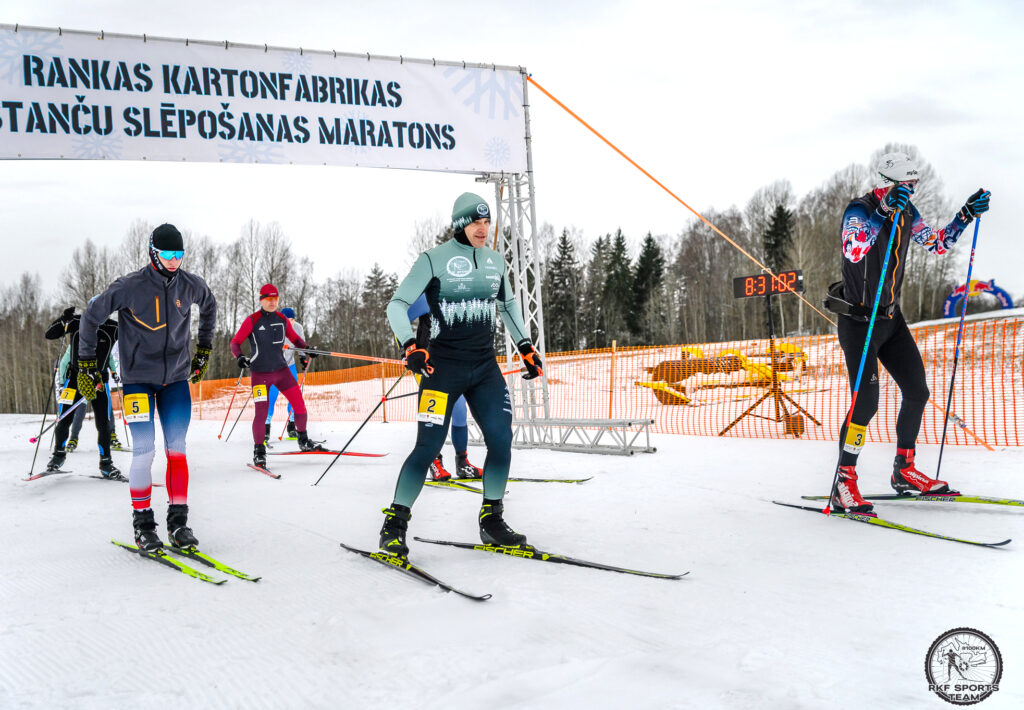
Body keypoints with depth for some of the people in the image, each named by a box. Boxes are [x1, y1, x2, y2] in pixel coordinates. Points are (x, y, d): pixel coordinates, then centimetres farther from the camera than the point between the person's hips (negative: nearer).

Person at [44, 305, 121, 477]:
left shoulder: (112, 328, -7)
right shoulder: (77, 322, -6)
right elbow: (49, 334, -7)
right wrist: (63, 319, -21)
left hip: (99, 380, 0)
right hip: (75, 377, 0)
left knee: (104, 424, -4)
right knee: (64, 421, 2)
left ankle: (105, 463, 10)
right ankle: (59, 454, 28)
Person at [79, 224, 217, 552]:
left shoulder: (191, 285, -3)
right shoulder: (129, 287, -13)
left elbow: (209, 306, 20)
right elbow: (91, 316, -1)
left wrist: (204, 349, 21)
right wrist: (87, 362, 3)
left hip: (177, 378, 3)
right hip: (138, 379, -3)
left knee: (176, 448, 0)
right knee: (144, 451, -6)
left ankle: (178, 521, 7)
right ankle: (142, 523, 6)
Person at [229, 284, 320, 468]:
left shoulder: (282, 320, 5)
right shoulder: (252, 321, -7)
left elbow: (295, 338, 20)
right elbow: (235, 342, -6)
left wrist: (306, 349, 5)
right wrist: (239, 357, -24)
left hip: (281, 370, 4)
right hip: (260, 374, -4)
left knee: (300, 406, 3)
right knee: (261, 413, -12)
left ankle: (304, 442, 24)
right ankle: (259, 452, 3)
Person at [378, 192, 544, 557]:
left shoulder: (495, 261, 11)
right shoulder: (433, 260, -5)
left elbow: (508, 305, 26)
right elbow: (397, 305, -7)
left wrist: (526, 347, 20)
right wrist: (410, 346, -22)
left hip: (486, 367, 5)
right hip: (443, 366, -5)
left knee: (501, 440, -5)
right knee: (428, 447, -8)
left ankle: (490, 520, 10)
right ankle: (394, 523, 7)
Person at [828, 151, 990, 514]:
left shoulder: (906, 213, 7)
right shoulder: (859, 210, -17)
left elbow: (937, 243, 19)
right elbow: (854, 251, -35)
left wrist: (966, 215, 7)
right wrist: (885, 211, -40)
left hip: (891, 318, 8)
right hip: (858, 321, -8)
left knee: (917, 392, 8)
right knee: (866, 402, -16)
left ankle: (904, 471, 23)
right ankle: (844, 484, -7)